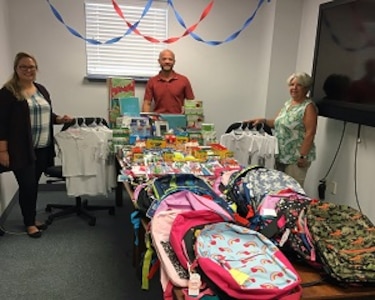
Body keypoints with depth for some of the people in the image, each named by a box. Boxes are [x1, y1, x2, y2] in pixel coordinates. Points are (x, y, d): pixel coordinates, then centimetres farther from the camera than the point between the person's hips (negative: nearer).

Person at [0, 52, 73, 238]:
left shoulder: (41, 90, 12)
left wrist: (59, 119, 2)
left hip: (42, 148, 6)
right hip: (21, 149, -6)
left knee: (33, 184, 14)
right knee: (27, 185, -1)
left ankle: (32, 218, 28)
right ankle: (29, 223, 17)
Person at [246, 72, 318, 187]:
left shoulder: (309, 107, -12)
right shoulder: (287, 103, 12)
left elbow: (310, 134, -17)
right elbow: (278, 123, 20)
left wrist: (303, 156, -20)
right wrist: (263, 121, 4)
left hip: (296, 159, -8)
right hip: (280, 156, 8)